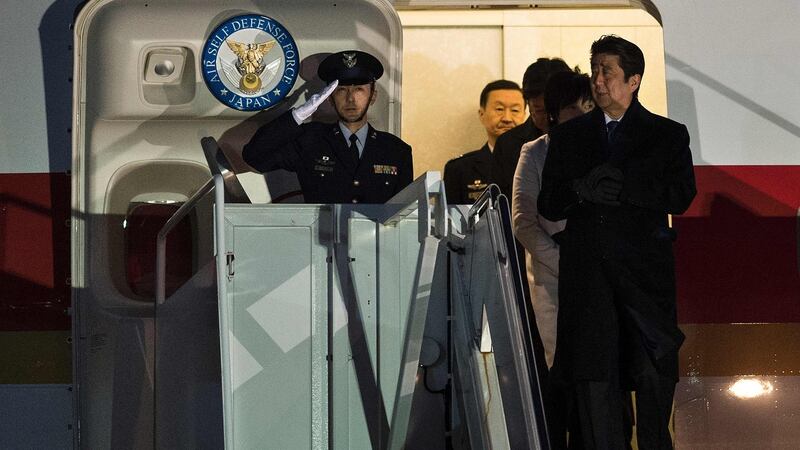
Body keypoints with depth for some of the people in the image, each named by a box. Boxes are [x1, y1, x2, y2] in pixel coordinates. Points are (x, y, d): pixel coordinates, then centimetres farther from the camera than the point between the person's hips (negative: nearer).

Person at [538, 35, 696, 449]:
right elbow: (548, 205, 10)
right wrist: (582, 189, -10)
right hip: (586, 271, 1)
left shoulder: (668, 135, 10)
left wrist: (622, 187, -12)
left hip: (645, 271, -1)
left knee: (653, 373, -2)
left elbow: (681, 196, -3)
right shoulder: (568, 136, 16)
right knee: (592, 374, -4)